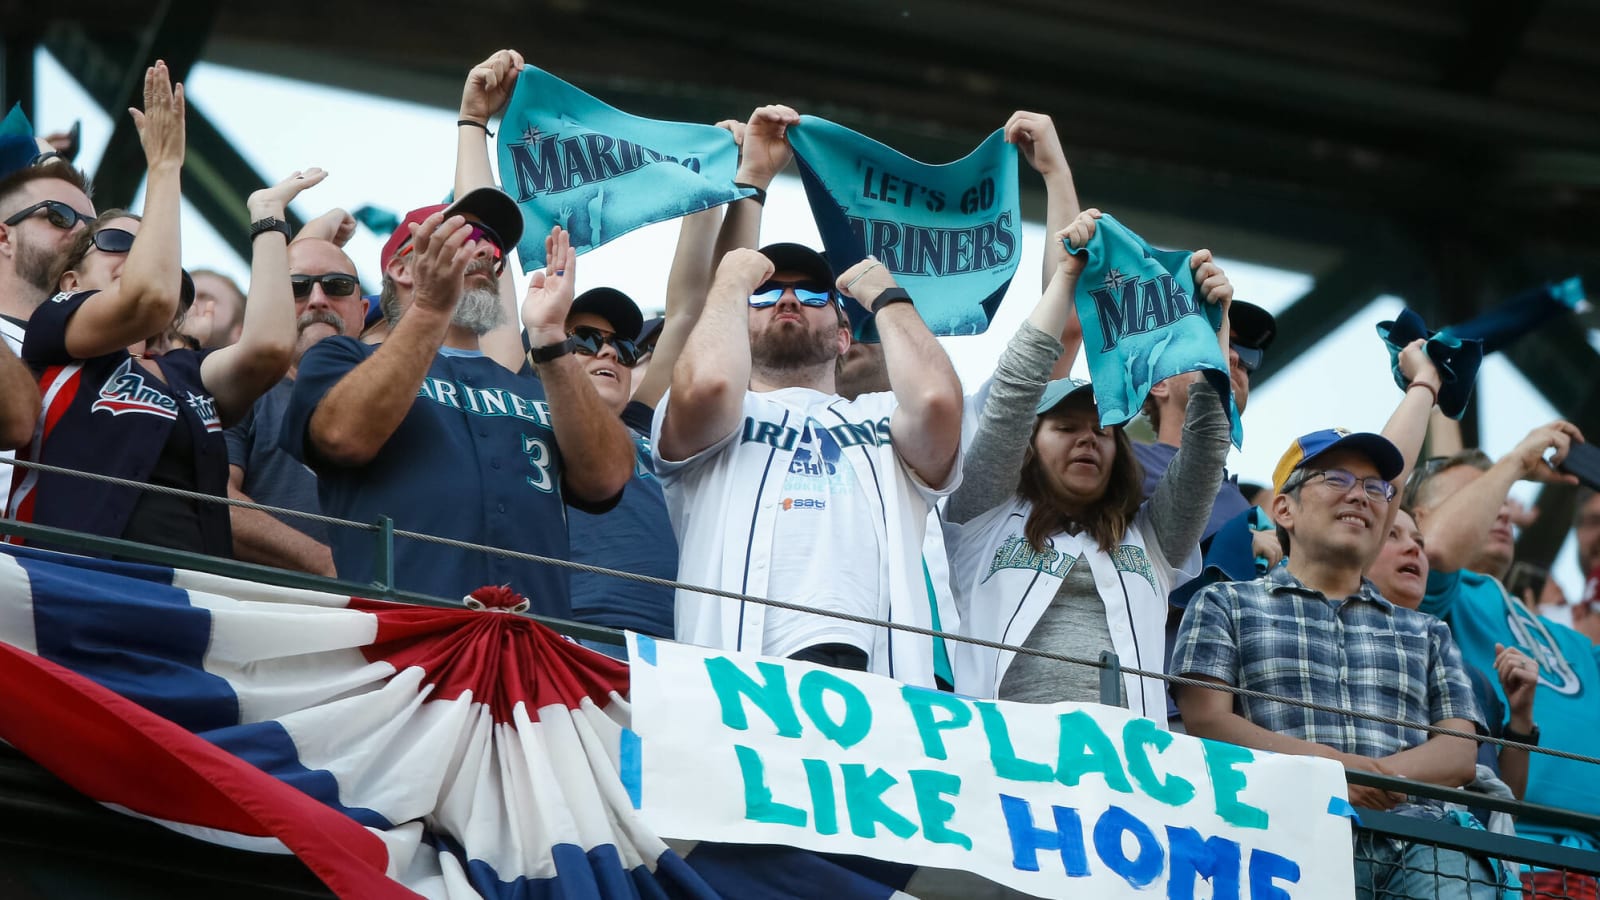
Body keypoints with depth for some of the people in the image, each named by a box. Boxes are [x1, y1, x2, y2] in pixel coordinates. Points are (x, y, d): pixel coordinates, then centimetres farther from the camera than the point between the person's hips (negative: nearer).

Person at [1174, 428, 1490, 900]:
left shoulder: (1425, 633, 29)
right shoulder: (1225, 605, 20)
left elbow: (1460, 752, 15)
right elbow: (1206, 721, 5)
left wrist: (1378, 773, -8)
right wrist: (1323, 763, -12)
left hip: (1415, 842, 3)